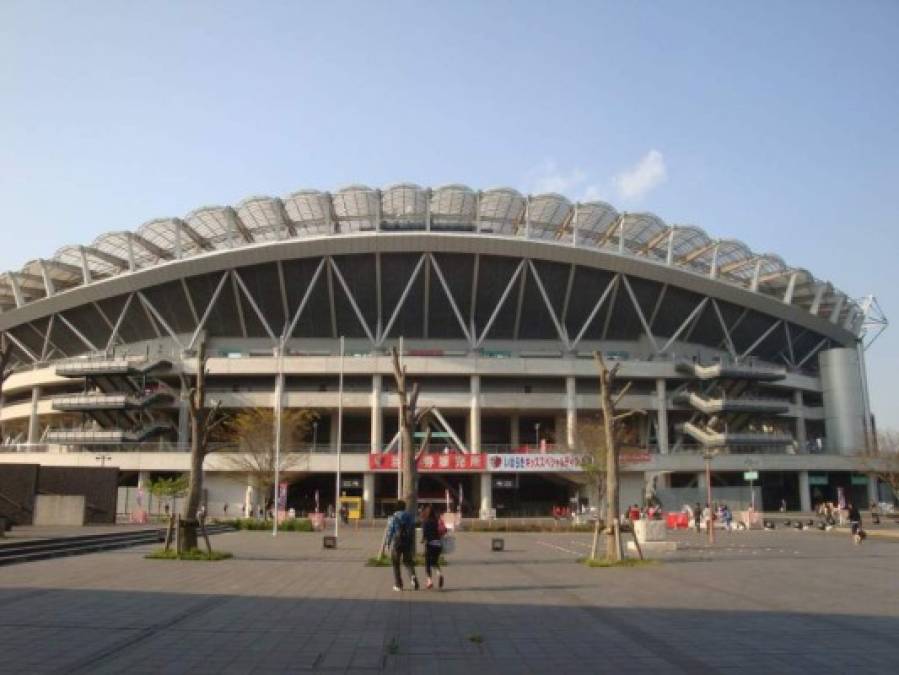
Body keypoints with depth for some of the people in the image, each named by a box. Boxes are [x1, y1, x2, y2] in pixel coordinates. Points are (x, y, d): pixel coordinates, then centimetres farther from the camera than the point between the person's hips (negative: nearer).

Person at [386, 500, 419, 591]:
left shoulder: (394, 517, -7)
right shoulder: (409, 516, 5)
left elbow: (390, 531, -7)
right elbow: (413, 531, 6)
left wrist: (388, 543, 5)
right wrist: (412, 544, 13)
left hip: (396, 542, -3)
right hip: (407, 542, 3)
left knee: (396, 564, 9)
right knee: (408, 561, 13)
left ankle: (398, 585, 10)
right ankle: (413, 576, -15)